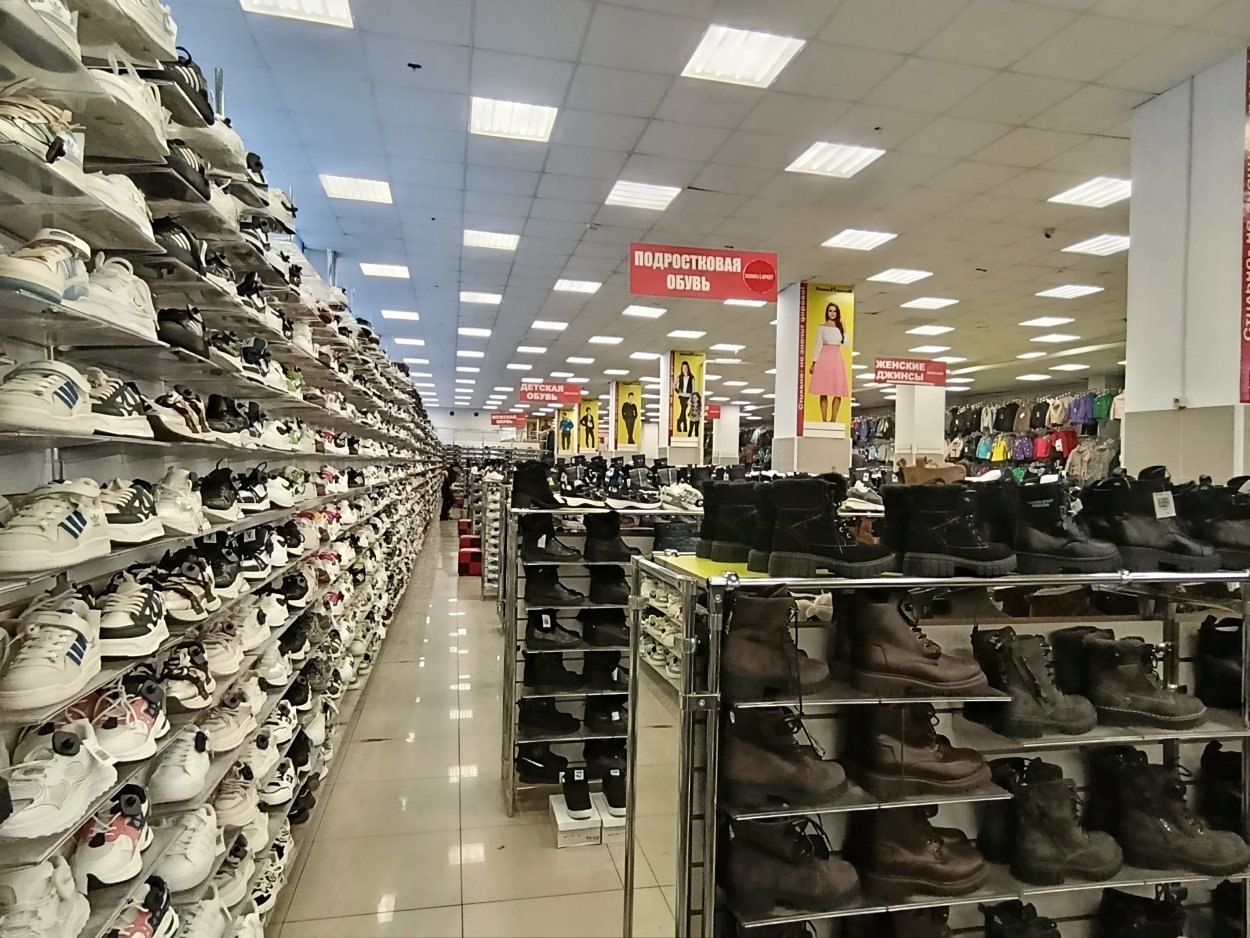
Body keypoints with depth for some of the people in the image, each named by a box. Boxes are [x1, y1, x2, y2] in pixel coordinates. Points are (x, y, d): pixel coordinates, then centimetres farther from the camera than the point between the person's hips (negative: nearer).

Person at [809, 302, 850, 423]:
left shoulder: (840, 327, 13)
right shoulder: (822, 327, 5)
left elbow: (846, 343, 2)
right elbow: (818, 345, 2)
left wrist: (844, 329, 2)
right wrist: (814, 362, -4)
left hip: (837, 359, 3)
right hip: (825, 358, -3)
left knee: (838, 392, -3)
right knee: (824, 391, -5)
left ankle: (833, 419, 1)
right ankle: (824, 419, -2)